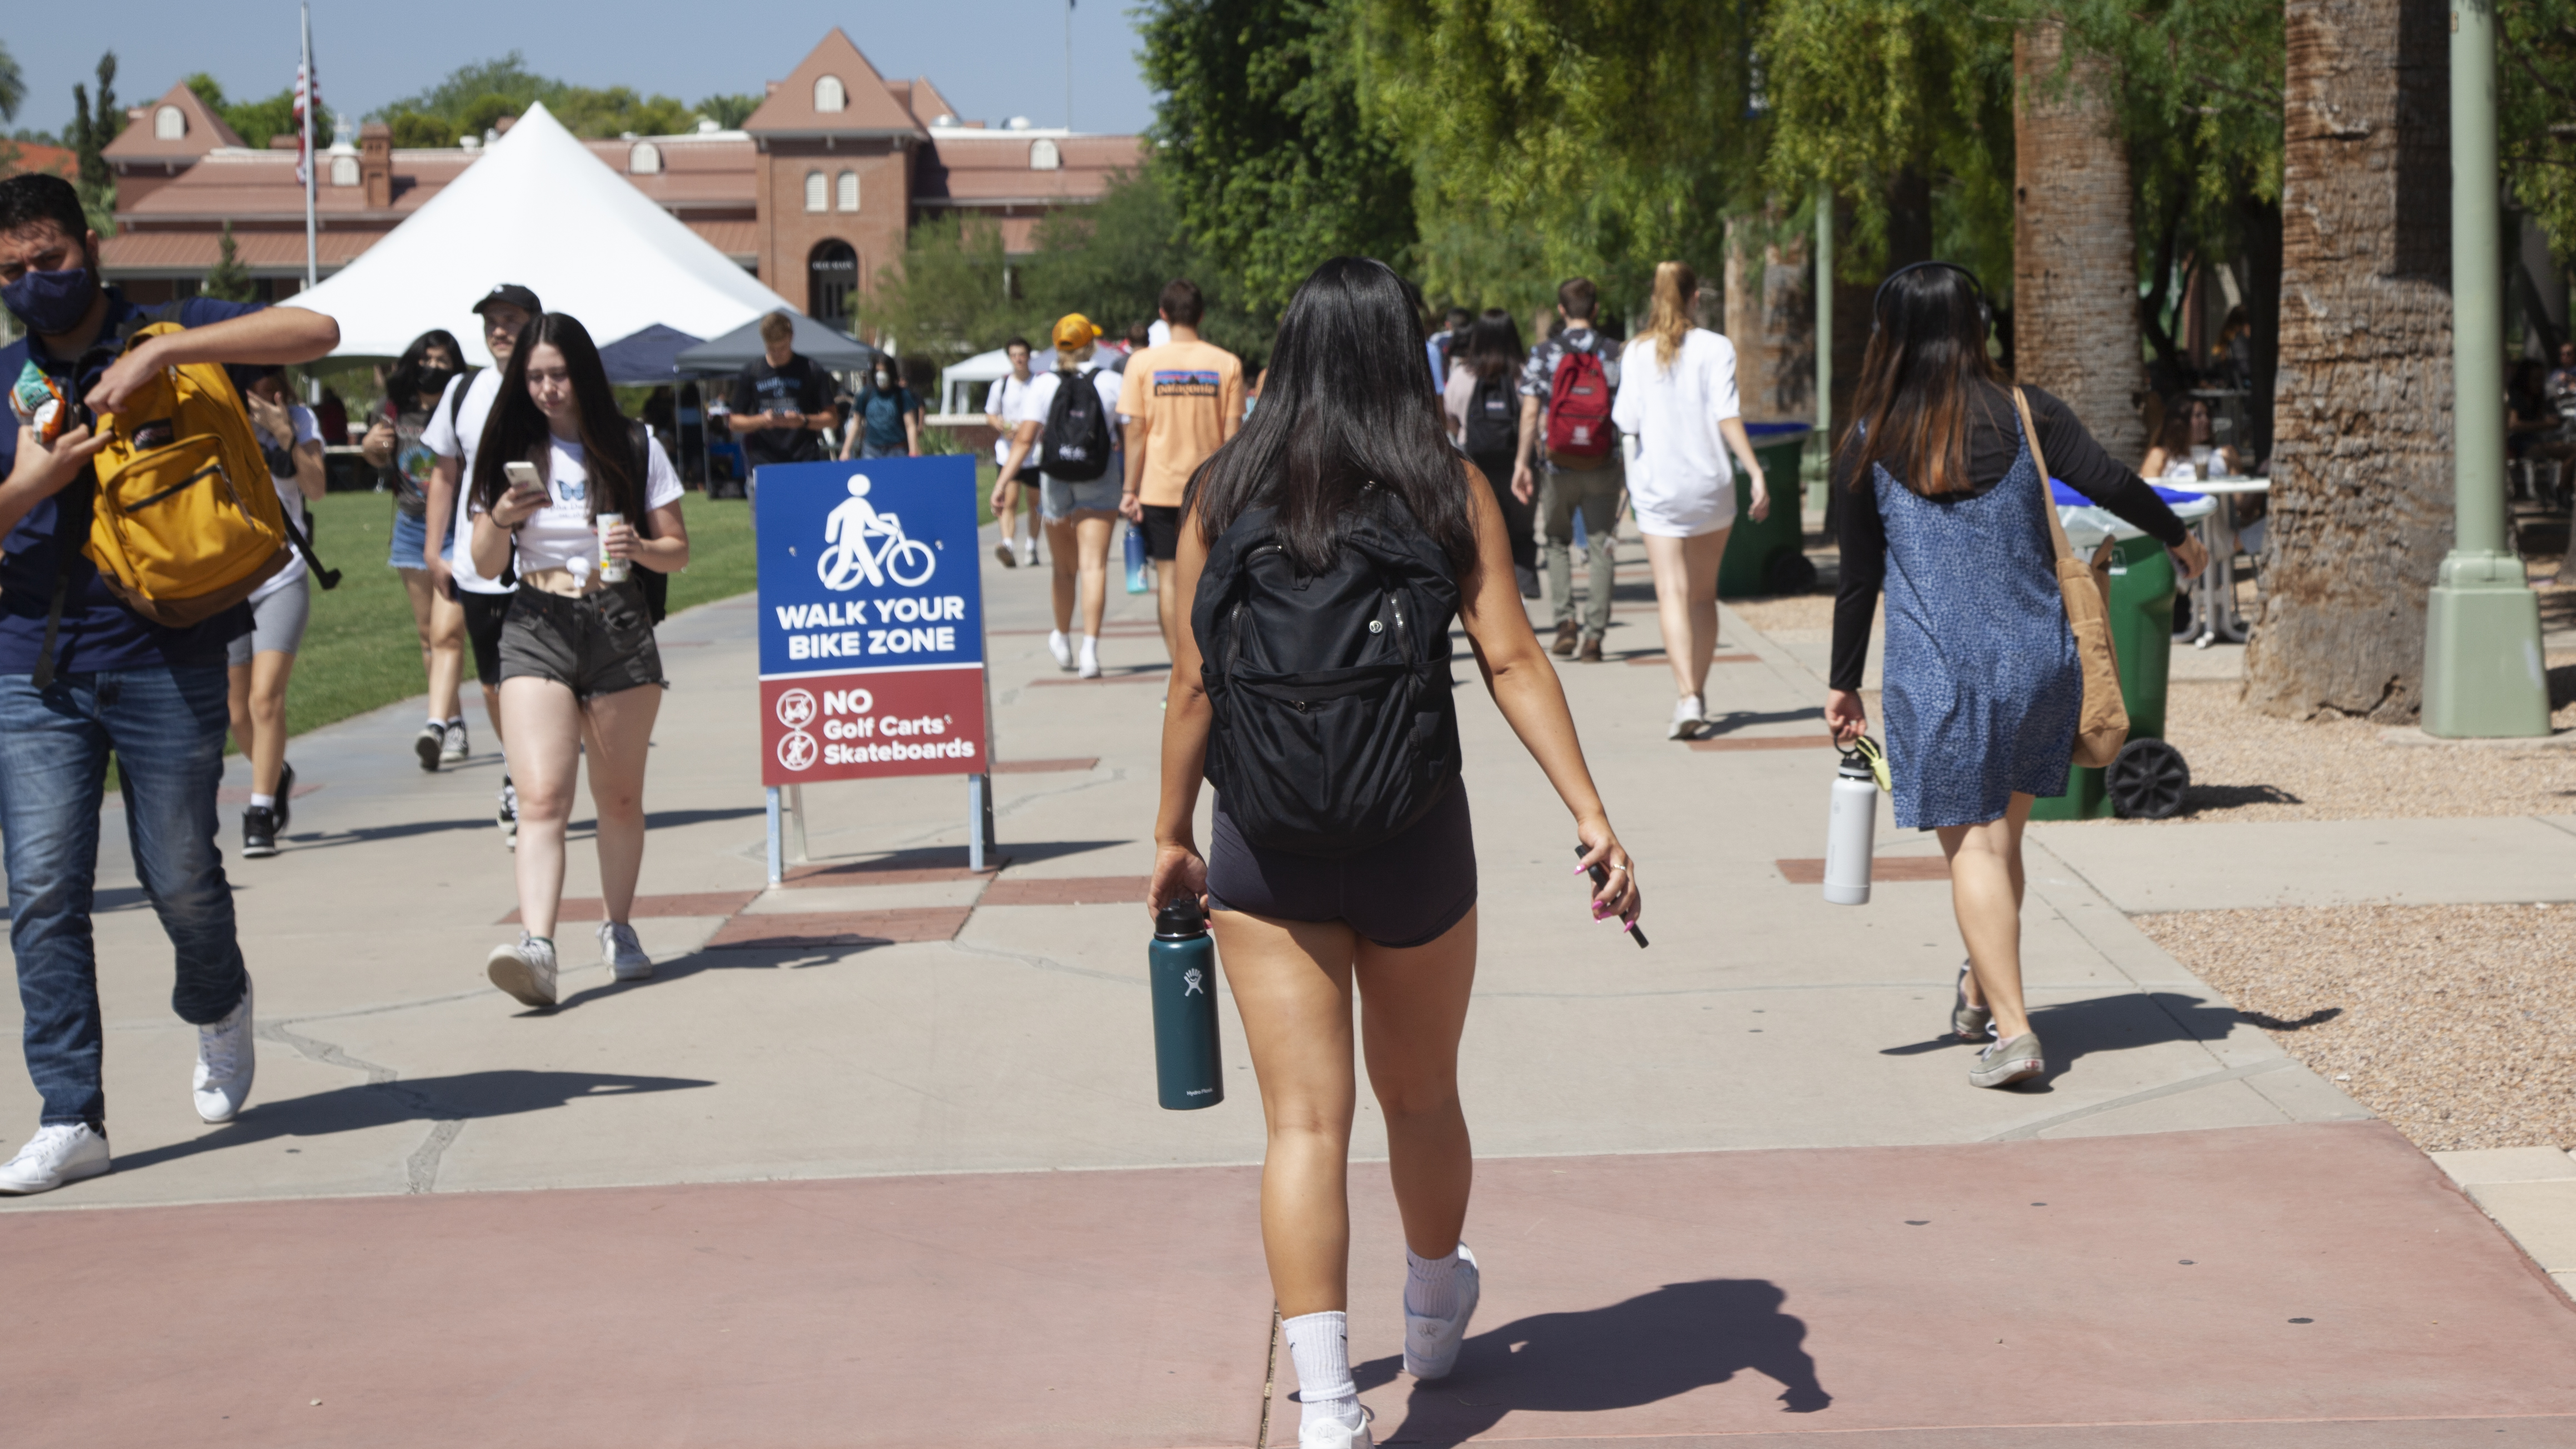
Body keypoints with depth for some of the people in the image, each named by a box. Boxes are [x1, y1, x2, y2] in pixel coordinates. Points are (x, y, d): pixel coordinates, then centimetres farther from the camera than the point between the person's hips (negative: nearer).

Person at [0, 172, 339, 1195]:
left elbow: (317, 332, -13)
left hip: (166, 664, -2)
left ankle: (217, 1009, 38)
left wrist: (160, 352, -20)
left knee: (180, 877, 5)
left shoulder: (169, 338, 2)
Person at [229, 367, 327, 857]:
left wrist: (285, 436, -21)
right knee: (238, 711, 8)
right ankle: (277, 775, 37)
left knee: (266, 697, -15)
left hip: (283, 580, -1)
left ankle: (261, 816, -11)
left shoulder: (299, 421, 1)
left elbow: (316, 487, -10)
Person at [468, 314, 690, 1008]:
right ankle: (536, 946, -28)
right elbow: (485, 563, 7)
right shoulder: (512, 452, 6)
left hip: (619, 626, 1)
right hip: (536, 630, 0)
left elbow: (678, 550, 6)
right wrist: (501, 519, -13)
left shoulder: (634, 447, 4)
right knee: (542, 797, -15)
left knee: (620, 797, 10)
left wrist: (639, 548, -15)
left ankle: (618, 930, 28)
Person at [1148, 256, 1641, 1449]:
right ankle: (1435, 1317, 43)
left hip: (1265, 847, 0)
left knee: (1304, 1119, 0)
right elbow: (1511, 661, -8)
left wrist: (1173, 836, 10)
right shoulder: (1448, 491, -2)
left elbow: (1194, 683, 0)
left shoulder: (1224, 495, 0)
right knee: (1421, 1095, 20)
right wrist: (1592, 817, -8)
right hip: (1412, 837, 0)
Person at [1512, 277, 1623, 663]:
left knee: (1557, 543, 17)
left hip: (1560, 464, 0)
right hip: (1603, 465, 0)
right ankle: (1593, 635, -1)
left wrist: (1522, 461, -3)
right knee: (1599, 548, 4)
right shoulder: (1614, 354, 0)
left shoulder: (1544, 353, -2)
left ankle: (1566, 621, 3)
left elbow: (1530, 412, -7)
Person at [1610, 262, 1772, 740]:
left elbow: (1627, 422, 0)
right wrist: (1757, 473, -12)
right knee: (1704, 594, 15)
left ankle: (1687, 697, -22)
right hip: (1710, 482, 0)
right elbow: (1727, 417, -11)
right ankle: (1697, 692, 22)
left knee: (1673, 594, -6)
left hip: (1656, 485, 0)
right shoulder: (1715, 348, -3)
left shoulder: (1636, 354, 0)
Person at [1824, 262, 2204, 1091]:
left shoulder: (1869, 446, -2)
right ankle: (1981, 992, 34)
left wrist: (1844, 685, 10)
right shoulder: (2024, 416, -1)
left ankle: (2011, 1029, -9)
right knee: (2003, 832, 18)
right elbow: (2114, 486, 0)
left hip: (1934, 675, -2)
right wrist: (2179, 539, 19)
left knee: (1972, 844, 0)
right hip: (2037, 662, 3)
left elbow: (1860, 578, 1)